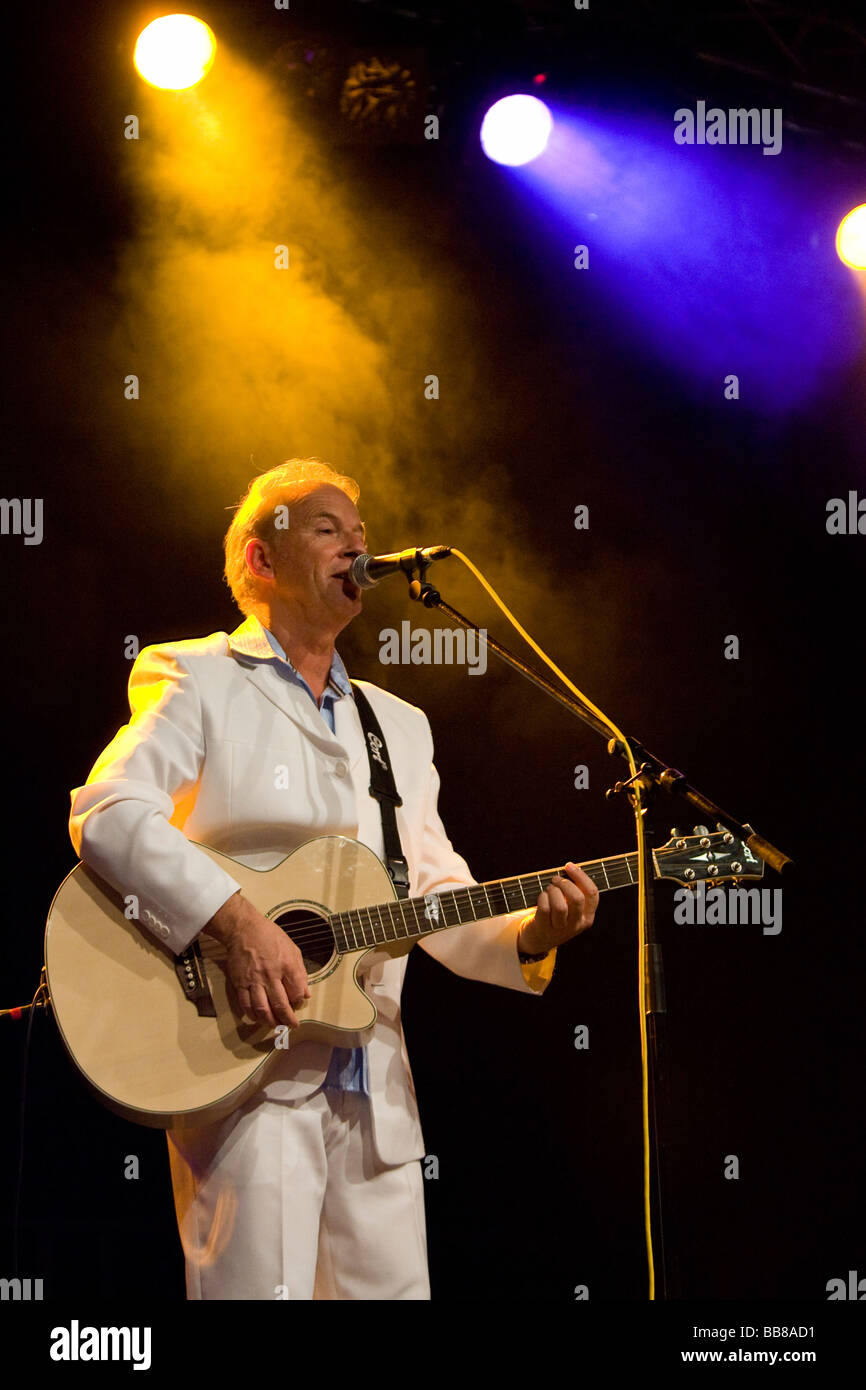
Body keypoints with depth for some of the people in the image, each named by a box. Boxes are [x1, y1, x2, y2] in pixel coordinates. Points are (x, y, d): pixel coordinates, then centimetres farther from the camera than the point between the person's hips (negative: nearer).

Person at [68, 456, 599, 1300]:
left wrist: (529, 936, -4)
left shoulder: (399, 725, 23)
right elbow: (105, 814, -13)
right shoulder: (198, 680, 3)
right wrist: (238, 922, -24)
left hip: (372, 1086, 6)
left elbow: (439, 896, 17)